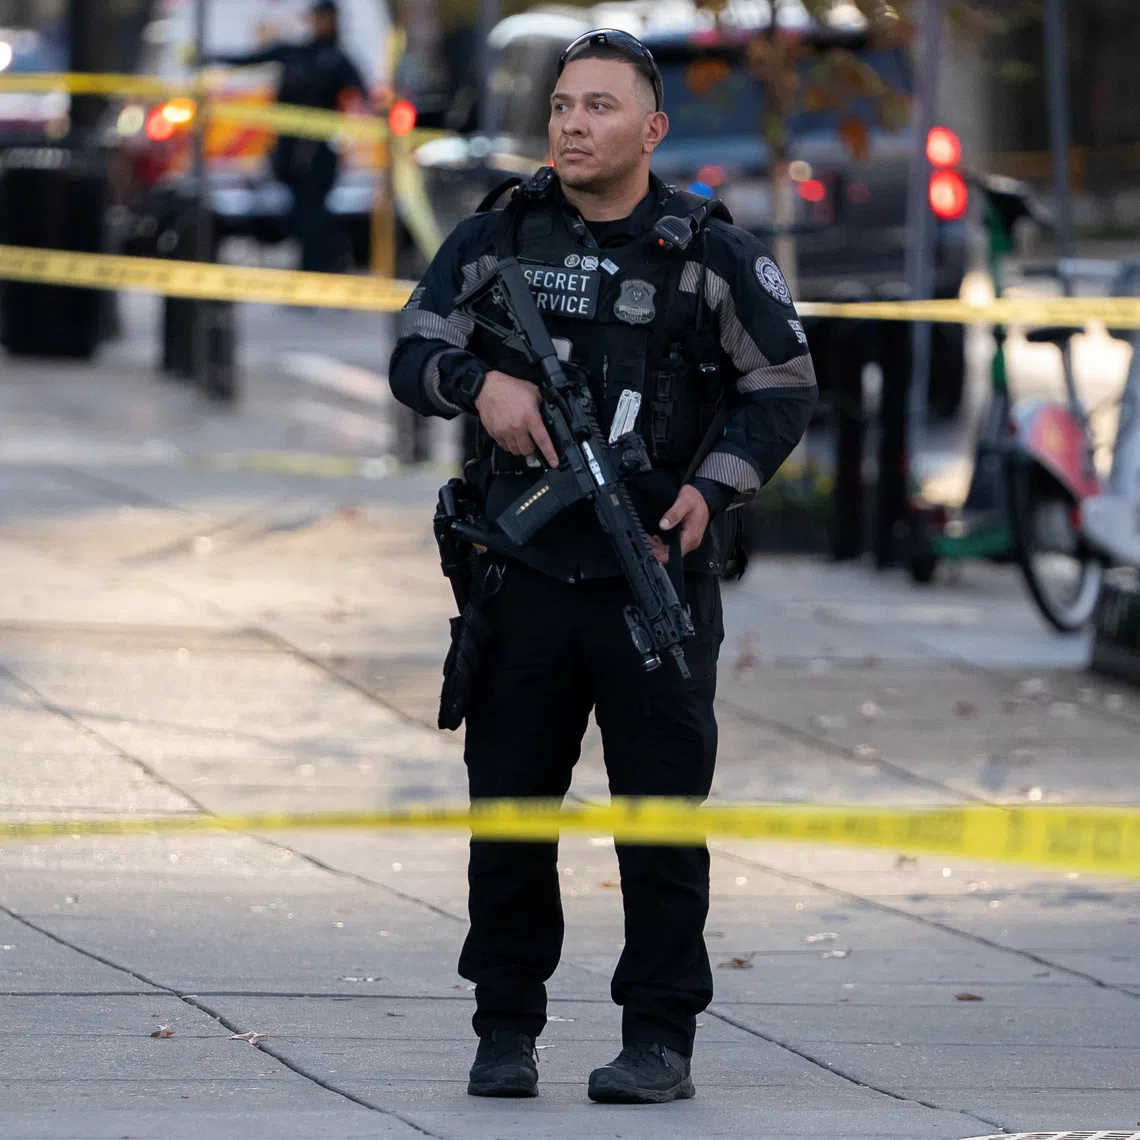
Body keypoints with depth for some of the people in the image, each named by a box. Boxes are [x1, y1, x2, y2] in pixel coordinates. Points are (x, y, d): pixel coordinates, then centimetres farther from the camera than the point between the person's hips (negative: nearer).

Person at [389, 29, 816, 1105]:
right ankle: (505, 1030, 14)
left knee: (661, 813, -2)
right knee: (508, 806, 5)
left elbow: (783, 388, 6)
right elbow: (412, 357, 9)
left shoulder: (712, 253, 1)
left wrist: (714, 485, -9)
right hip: (523, 572, 2)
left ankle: (659, 1037, 4)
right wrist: (480, 380, -13)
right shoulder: (493, 240, 7)